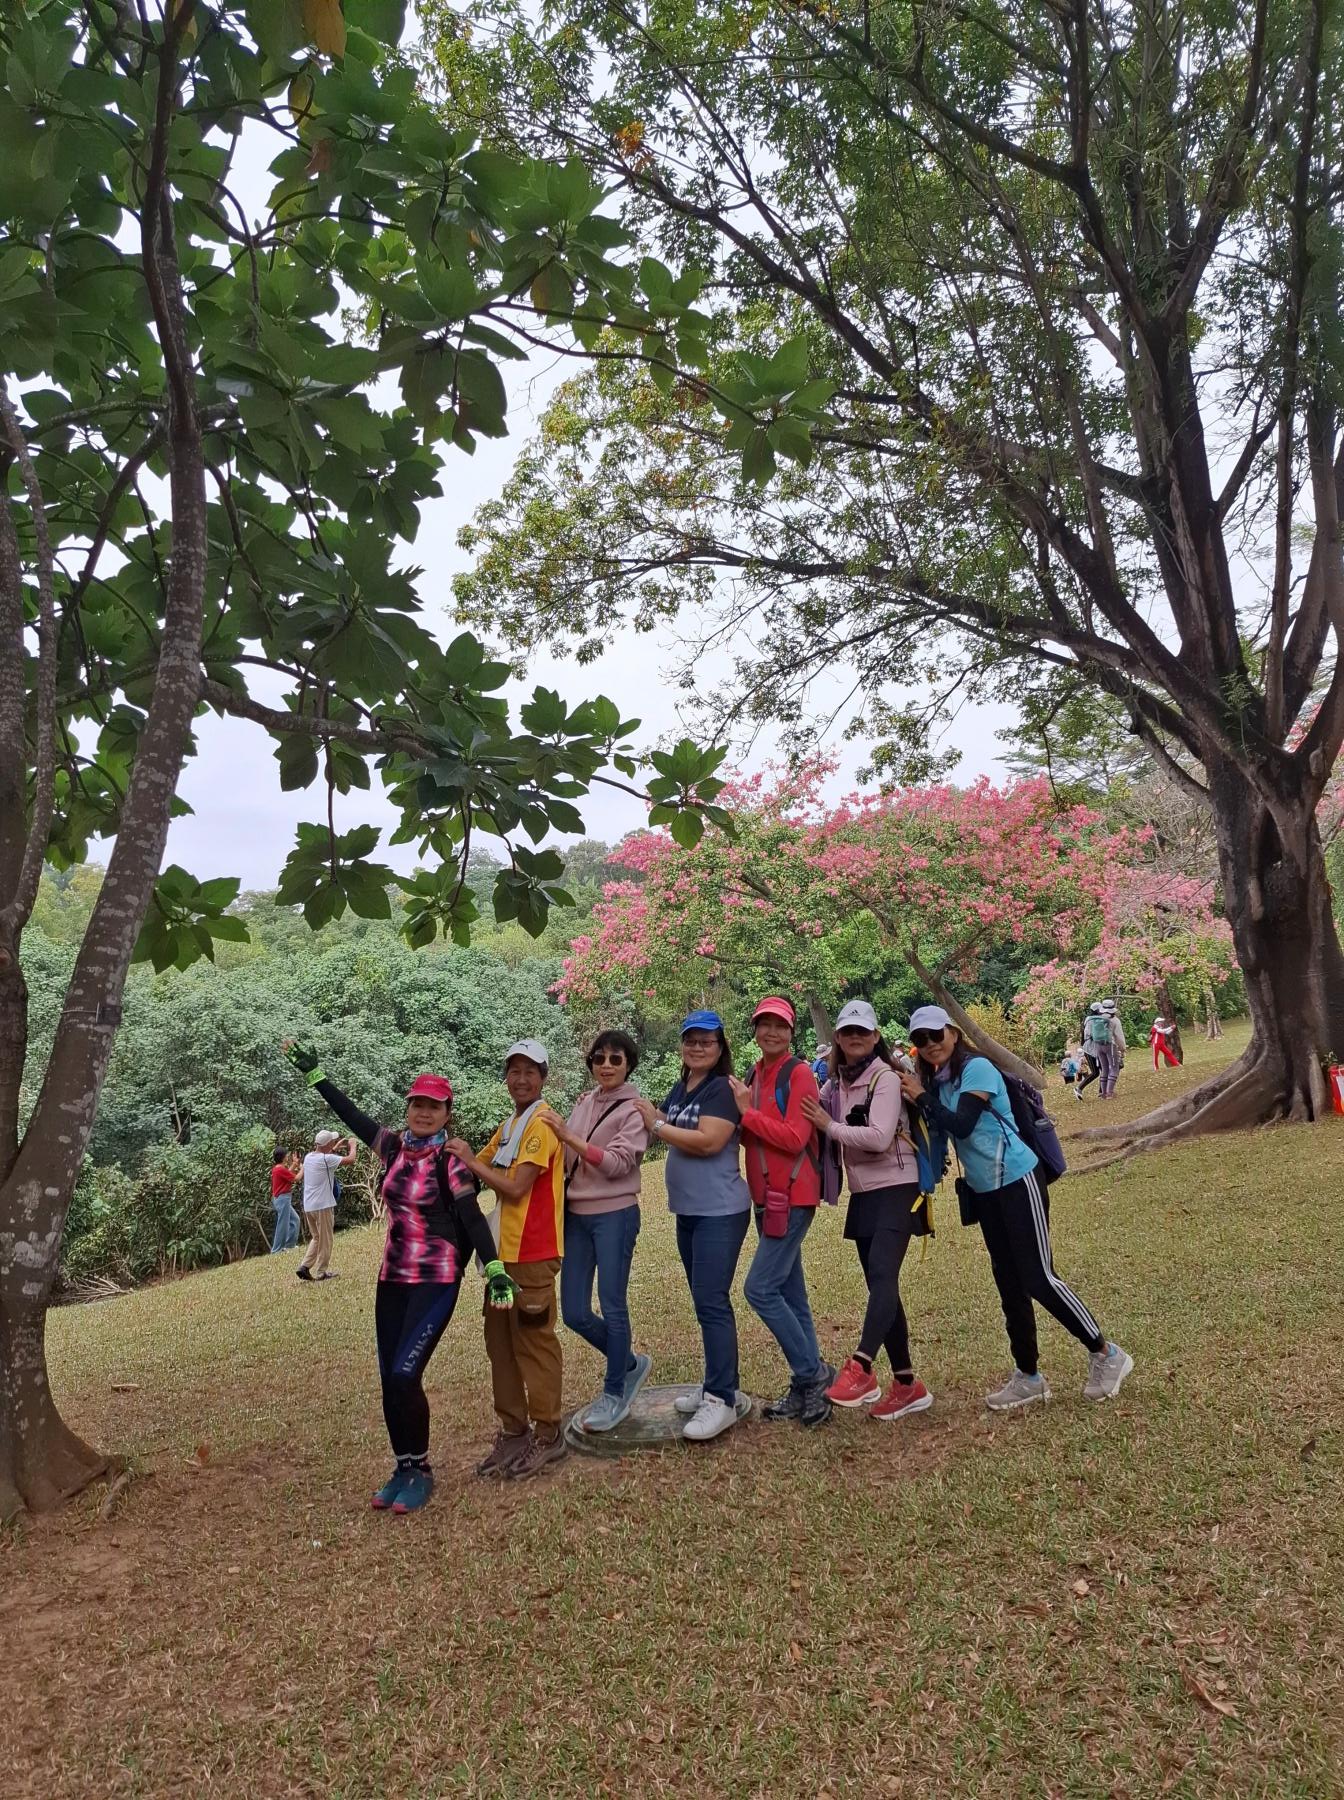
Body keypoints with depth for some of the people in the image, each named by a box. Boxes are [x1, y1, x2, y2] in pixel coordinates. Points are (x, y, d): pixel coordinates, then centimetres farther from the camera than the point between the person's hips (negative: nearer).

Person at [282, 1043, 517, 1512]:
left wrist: (494, 1270, -28)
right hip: (392, 1277, 6)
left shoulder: (449, 1159, -11)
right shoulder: (394, 1145, 4)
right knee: (390, 1379, 8)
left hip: (436, 1280, -6)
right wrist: (314, 1074, 21)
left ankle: (419, 1471, 9)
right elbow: (352, 1115, 16)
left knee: (404, 1375, -11)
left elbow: (472, 1217, -17)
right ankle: (404, 1468, 24)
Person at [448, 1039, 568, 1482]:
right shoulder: (510, 1126, 15)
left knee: (535, 1341, 0)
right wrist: (454, 1151, -6)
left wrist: (470, 1161, -12)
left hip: (533, 1254, -9)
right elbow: (479, 1167, 11)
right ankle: (513, 1429, 25)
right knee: (501, 1340, 13)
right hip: (504, 1250, 9)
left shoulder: (541, 1126, -13)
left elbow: (515, 1188, -19)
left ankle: (547, 1435, 12)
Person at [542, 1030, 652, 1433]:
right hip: (576, 1215, 6)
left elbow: (617, 1163, -19)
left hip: (615, 1215, -6)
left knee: (612, 1307, 1)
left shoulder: (634, 1109, -8)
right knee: (574, 1312, 7)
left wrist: (568, 1135, -25)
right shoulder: (584, 1101, 9)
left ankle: (615, 1394, 20)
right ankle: (631, 1364, 31)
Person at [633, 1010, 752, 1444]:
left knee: (711, 1301, -9)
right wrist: (649, 1114, -11)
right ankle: (719, 1385, 28)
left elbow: (709, 1142, -23)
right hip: (687, 1210, 9)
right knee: (706, 1300, 16)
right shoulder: (679, 1089, 11)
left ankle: (721, 1400, -2)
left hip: (720, 1212, -9)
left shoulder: (723, 1088, -13)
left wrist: (655, 1125, -15)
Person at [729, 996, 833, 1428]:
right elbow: (754, 1137, 13)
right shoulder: (755, 1075, 12)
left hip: (792, 1198, -8)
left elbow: (794, 1138, -19)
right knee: (790, 1294, 13)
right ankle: (806, 1389, 22)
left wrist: (747, 1111, -15)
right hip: (767, 1197, 8)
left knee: (761, 1289, -10)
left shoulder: (798, 1073, -12)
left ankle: (812, 1373, 5)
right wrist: (741, 1113, -6)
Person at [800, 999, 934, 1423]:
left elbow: (879, 1136, -23)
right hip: (862, 1194, 8)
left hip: (896, 1189, -8)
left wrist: (829, 1126, -17)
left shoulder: (886, 1078, -12)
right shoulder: (835, 1084, 9)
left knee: (882, 1276, -21)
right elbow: (812, 1121, 10)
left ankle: (860, 1370, -30)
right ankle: (907, 1384, 18)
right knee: (880, 1285, 10)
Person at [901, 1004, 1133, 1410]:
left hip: (1016, 1181, -8)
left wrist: (921, 1096, -17)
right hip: (984, 1191, 8)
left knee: (1038, 1278, -6)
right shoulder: (936, 1081, 9)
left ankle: (1105, 1354, 12)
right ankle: (1028, 1377, 22)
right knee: (1009, 1285, 12)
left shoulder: (977, 1068, -15)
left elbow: (960, 1125, -25)